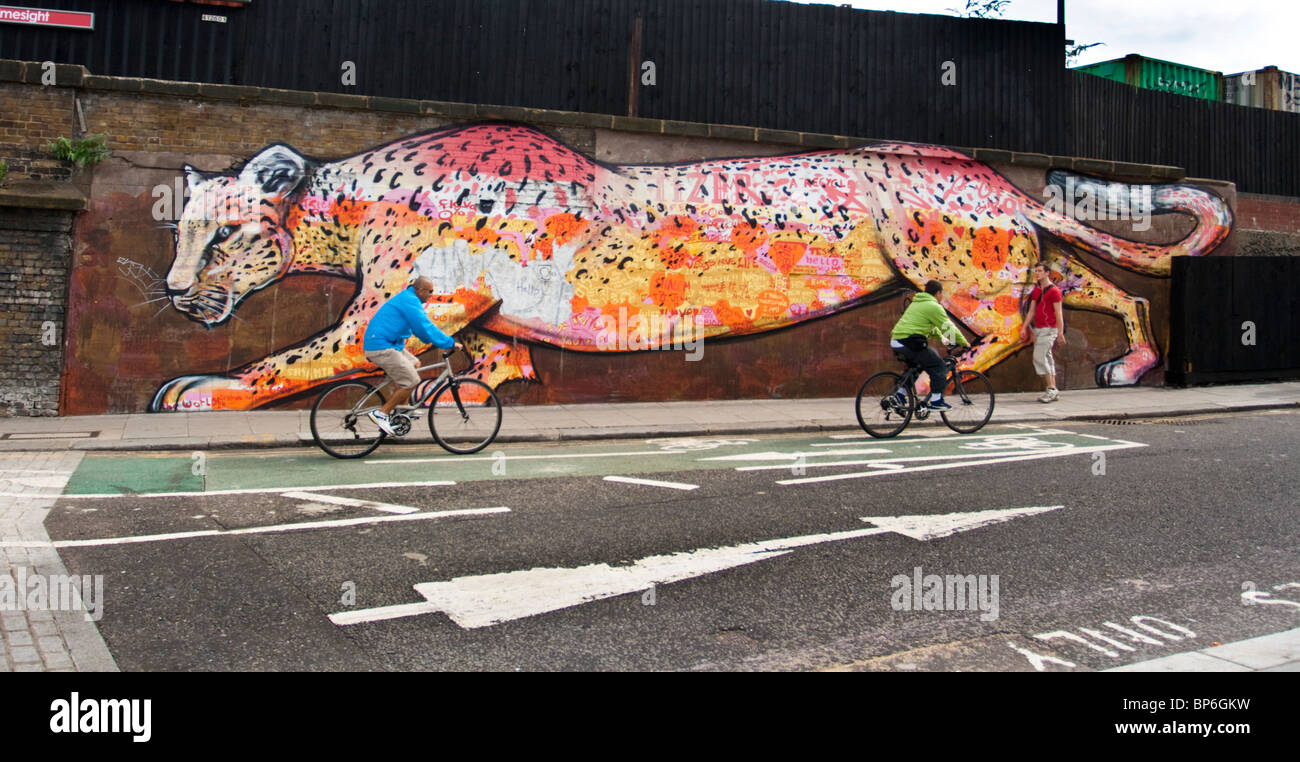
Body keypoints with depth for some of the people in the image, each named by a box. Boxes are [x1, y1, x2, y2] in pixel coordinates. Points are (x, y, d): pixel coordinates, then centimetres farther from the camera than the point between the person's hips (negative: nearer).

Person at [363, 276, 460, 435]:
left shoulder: (407, 298, 18)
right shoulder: (410, 301, -16)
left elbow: (420, 326, 26)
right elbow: (425, 327, -21)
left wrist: (445, 342, 22)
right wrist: (450, 343, -15)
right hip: (381, 348, -11)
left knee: (414, 364, 22)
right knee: (411, 382, -11)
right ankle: (381, 413, -4)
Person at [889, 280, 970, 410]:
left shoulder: (916, 302, 24)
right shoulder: (933, 306, -5)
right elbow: (949, 327, -2)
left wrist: (942, 338, 43)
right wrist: (964, 342, 10)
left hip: (896, 341, 9)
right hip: (910, 343, -9)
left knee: (912, 367, 30)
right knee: (938, 366, 2)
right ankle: (936, 401, 3)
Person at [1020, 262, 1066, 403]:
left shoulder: (1054, 291, -8)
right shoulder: (1036, 290, 15)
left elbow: (1058, 313, -12)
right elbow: (1031, 311, 17)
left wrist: (1060, 333, -16)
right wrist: (1024, 328, 11)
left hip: (1048, 329, -8)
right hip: (1038, 329, 8)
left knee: (1039, 357, -15)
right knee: (1047, 358, 9)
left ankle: (1051, 389, -10)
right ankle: (1053, 391, 12)